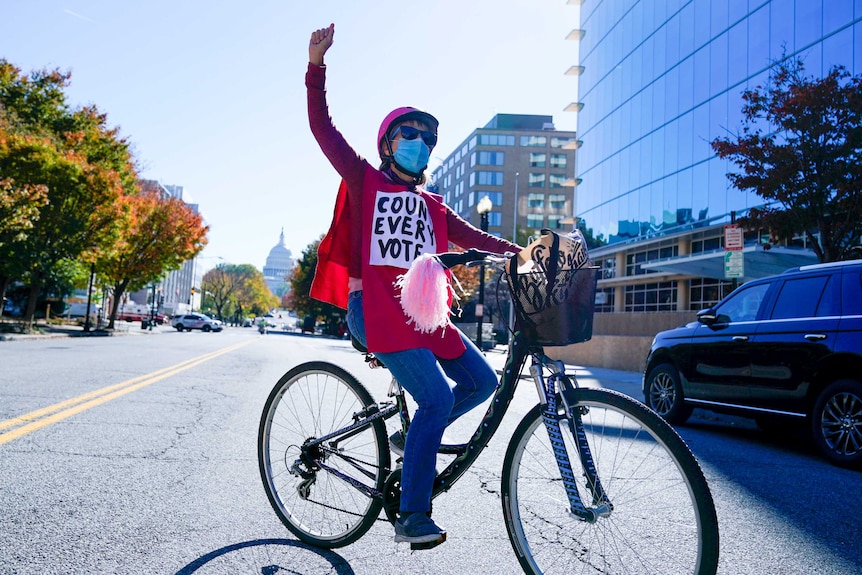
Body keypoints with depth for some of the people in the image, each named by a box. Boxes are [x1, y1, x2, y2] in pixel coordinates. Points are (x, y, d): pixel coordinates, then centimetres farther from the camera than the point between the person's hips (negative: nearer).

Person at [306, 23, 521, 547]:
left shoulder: (432, 206, 22)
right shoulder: (364, 180, 7)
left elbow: (470, 237, 18)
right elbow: (322, 127, 1)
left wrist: (518, 252, 4)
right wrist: (316, 64, -9)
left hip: (422, 310, 7)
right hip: (374, 306, -7)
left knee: (482, 382, 3)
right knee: (437, 397, -18)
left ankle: (412, 440, 20)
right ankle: (412, 517, -8)